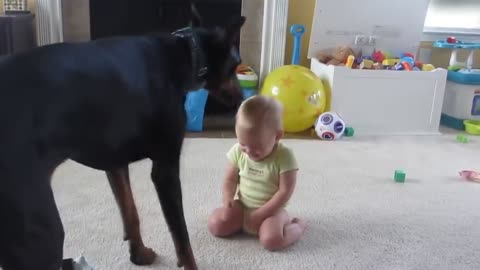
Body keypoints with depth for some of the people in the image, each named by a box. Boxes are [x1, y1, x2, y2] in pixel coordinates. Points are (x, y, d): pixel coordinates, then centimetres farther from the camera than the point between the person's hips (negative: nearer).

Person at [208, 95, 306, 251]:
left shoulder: (284, 157, -19)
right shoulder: (238, 151, -7)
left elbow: (285, 192, -18)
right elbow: (230, 180, 4)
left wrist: (260, 214, -20)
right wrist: (228, 200, -16)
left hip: (270, 210, -4)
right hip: (241, 206, 4)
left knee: (272, 241, -29)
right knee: (215, 225, -16)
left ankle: (297, 226, 1)